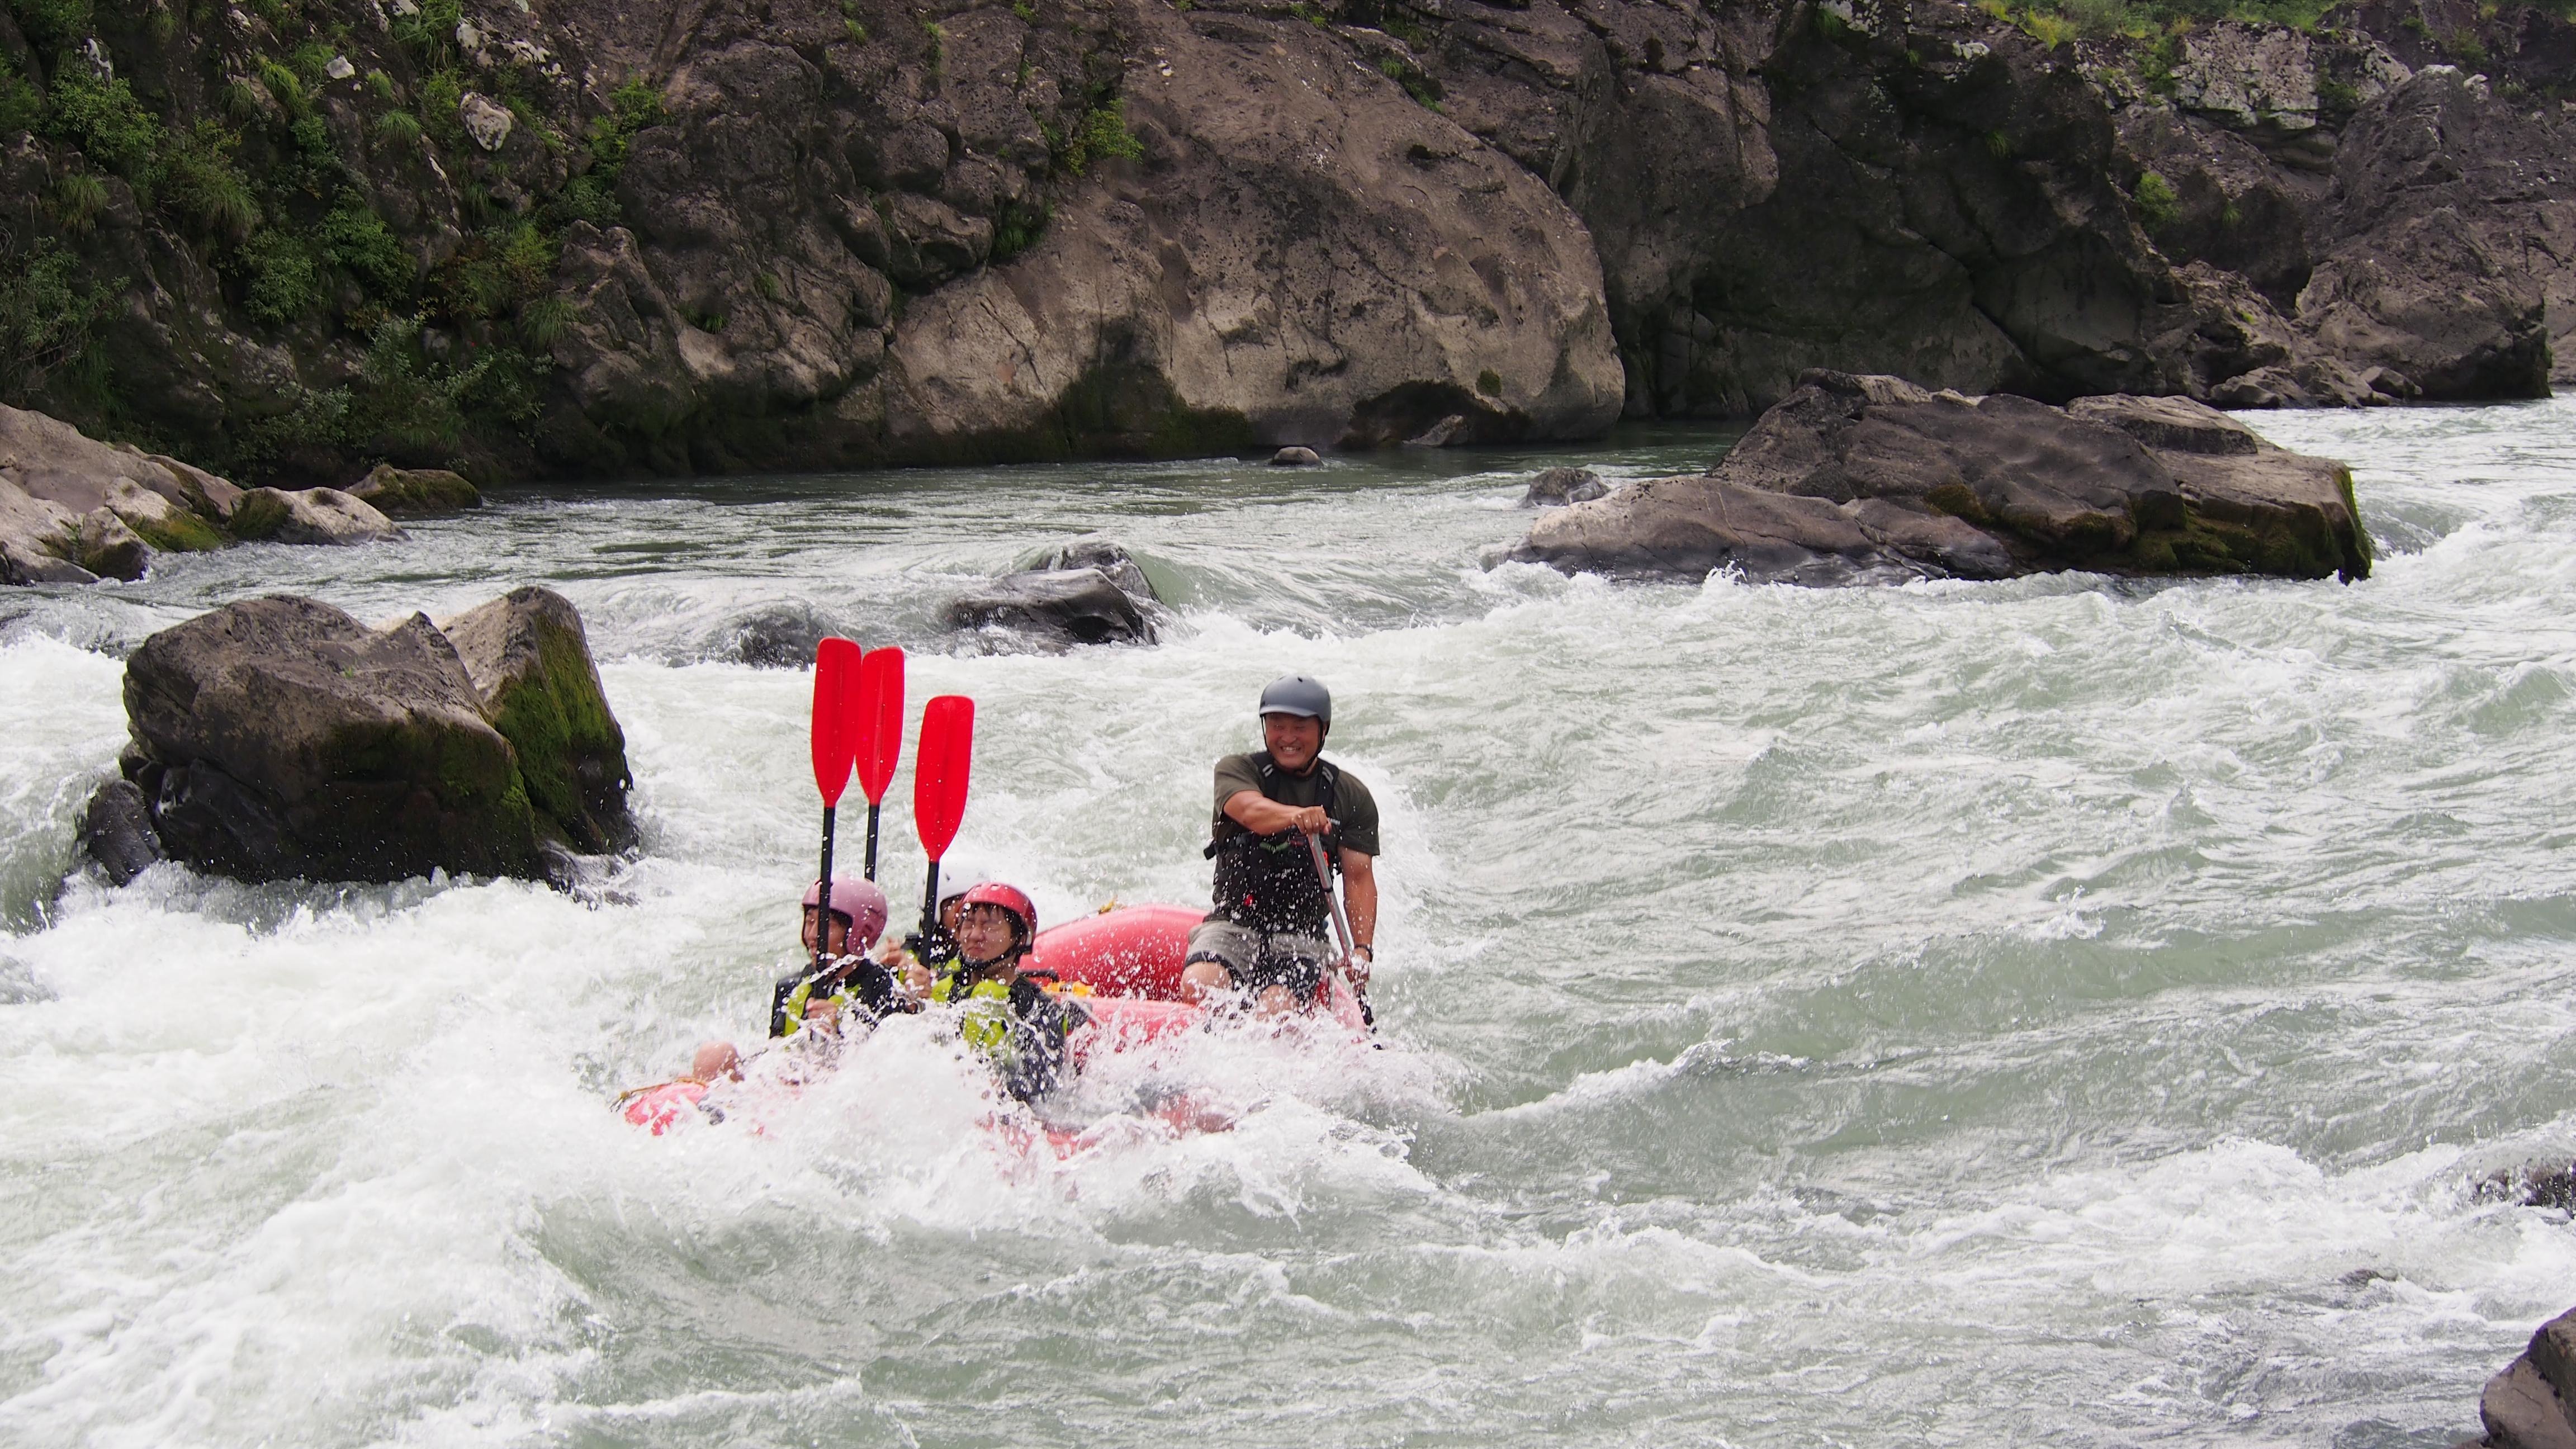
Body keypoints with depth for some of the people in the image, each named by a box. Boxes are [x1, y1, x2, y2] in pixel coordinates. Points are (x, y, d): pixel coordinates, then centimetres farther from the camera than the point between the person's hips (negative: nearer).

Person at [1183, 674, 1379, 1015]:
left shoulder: (1352, 796, 9)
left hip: (1302, 937, 0)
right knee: (1197, 989, -29)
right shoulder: (1237, 770, 3)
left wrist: (1362, 949, -16)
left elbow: (1359, 877, 1)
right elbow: (1251, 811, -20)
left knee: (1276, 1011, -29)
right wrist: (1295, 816, -44)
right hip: (1234, 922, 0)